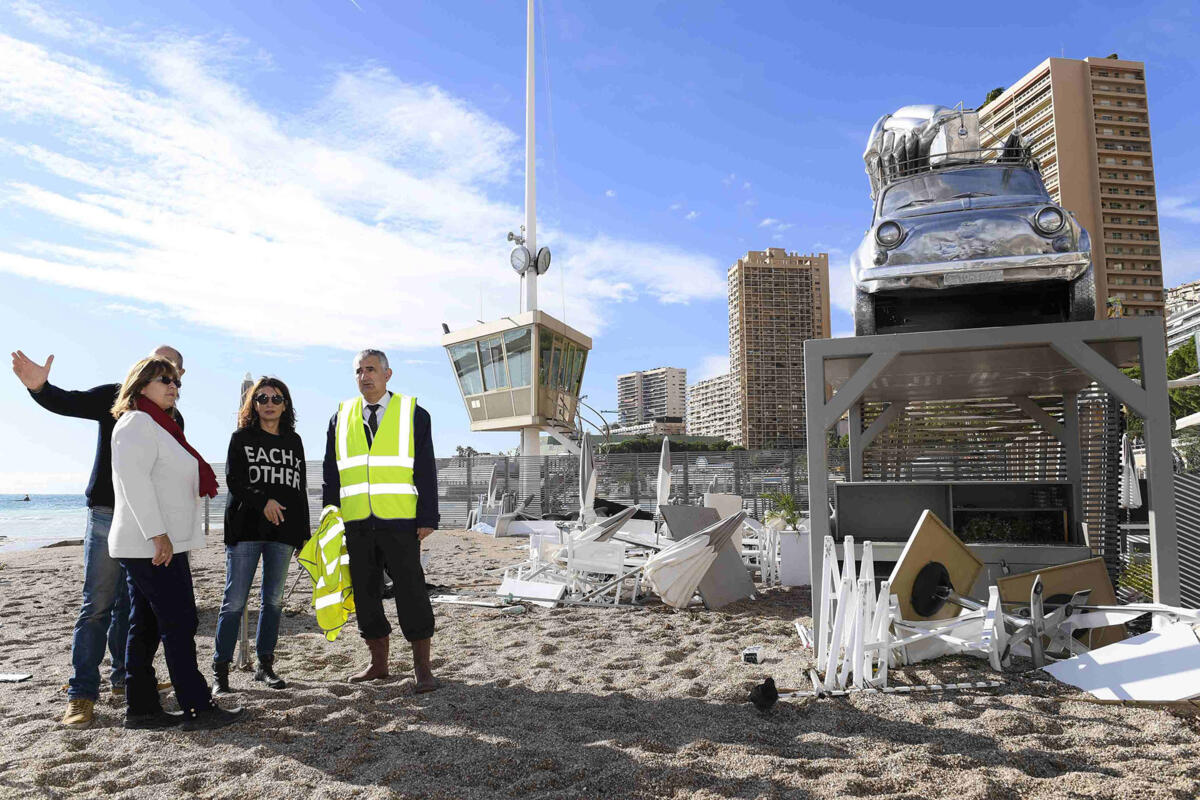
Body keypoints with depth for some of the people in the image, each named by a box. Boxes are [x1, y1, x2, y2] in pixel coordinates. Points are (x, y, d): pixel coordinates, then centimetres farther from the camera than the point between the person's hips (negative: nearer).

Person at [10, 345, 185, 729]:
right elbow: (67, 403, -15)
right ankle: (81, 693, -1)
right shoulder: (116, 397, -2)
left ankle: (125, 678, 22)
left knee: (132, 604, 12)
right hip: (107, 513, -5)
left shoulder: (173, 418, 12)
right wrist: (39, 385, -36)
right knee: (98, 603, -6)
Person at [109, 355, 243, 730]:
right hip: (152, 545, -10)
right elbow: (133, 481, -21)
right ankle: (198, 709, -3)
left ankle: (141, 709, 17)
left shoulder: (157, 426, 22)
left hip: (160, 543, 10)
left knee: (146, 627, 11)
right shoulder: (137, 423, -10)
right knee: (179, 623, -8)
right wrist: (158, 535, -24)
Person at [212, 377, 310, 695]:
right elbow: (233, 481, -5)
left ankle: (265, 666, 16)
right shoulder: (241, 437, 5)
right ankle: (220, 671, 2)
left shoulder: (294, 441, 14)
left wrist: (304, 532, 12)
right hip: (245, 528, -4)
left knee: (274, 600, 7)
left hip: (283, 530, 4)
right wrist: (262, 501, -21)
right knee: (235, 600, -5)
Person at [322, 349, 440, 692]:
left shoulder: (413, 414, 3)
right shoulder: (341, 418, 12)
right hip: (356, 524, 4)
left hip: (400, 522, -3)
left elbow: (425, 471, 0)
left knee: (411, 593, -1)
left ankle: (422, 667, 11)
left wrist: (427, 519, -6)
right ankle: (378, 663, 24)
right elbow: (331, 473, 14)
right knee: (366, 594, 10)